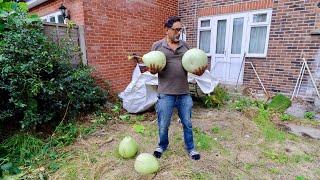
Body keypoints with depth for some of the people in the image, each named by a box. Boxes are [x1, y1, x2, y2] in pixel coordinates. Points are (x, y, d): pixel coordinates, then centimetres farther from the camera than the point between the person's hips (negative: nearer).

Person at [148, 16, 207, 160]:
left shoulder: (185, 46, 9)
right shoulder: (157, 46, 1)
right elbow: (151, 67, 3)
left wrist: (198, 71, -10)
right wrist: (153, 70, -21)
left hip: (184, 93, 3)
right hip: (166, 93, -2)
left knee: (187, 123, 16)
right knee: (163, 125, 12)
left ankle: (190, 148, 38)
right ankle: (162, 146, 40)